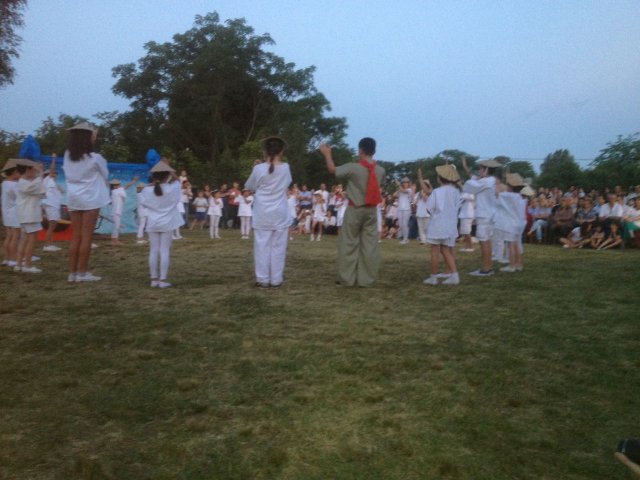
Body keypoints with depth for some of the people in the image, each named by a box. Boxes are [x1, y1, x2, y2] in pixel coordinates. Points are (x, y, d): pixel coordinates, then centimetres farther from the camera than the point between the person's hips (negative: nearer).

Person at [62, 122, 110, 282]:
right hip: (90, 199, -5)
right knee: (86, 236, -1)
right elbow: (105, 175, 1)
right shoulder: (94, 158, -11)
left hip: (73, 198, 5)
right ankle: (82, 272, 1)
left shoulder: (67, 156, 2)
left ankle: (72, 272, 10)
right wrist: (105, 187, 23)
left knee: (76, 236, 9)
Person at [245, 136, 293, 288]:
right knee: (278, 247, 6)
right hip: (280, 215, 1)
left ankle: (263, 280, 7)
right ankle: (276, 280, 9)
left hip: (262, 215, -1)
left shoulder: (259, 169, -10)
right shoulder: (285, 168, -4)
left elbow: (249, 187, 5)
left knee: (262, 246, 5)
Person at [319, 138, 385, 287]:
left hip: (355, 209, -3)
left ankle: (347, 278, 8)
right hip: (371, 210, 3)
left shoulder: (353, 168, -16)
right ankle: (367, 278, 7)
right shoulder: (380, 170, -3)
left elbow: (332, 169, -4)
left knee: (348, 244, 6)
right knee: (370, 245, 5)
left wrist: (327, 154, 12)